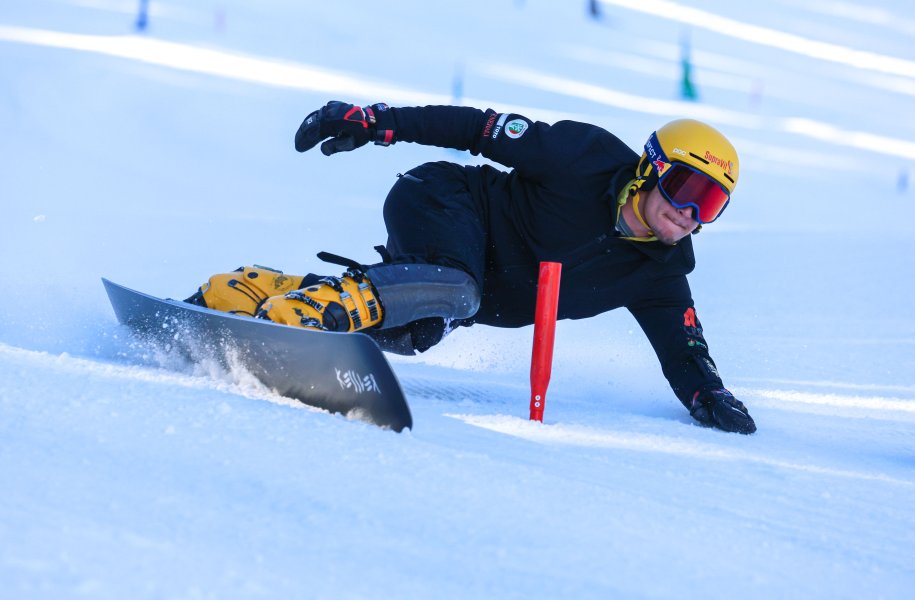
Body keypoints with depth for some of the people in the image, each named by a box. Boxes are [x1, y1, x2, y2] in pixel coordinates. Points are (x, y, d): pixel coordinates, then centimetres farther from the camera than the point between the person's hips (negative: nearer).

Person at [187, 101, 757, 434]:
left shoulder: (658, 275, -3)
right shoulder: (591, 159, -18)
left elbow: (685, 354, -2)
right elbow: (482, 127, -14)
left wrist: (712, 399, -26)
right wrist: (378, 121, -18)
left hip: (473, 288, 8)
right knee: (448, 291, -36)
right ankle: (280, 321, -40)